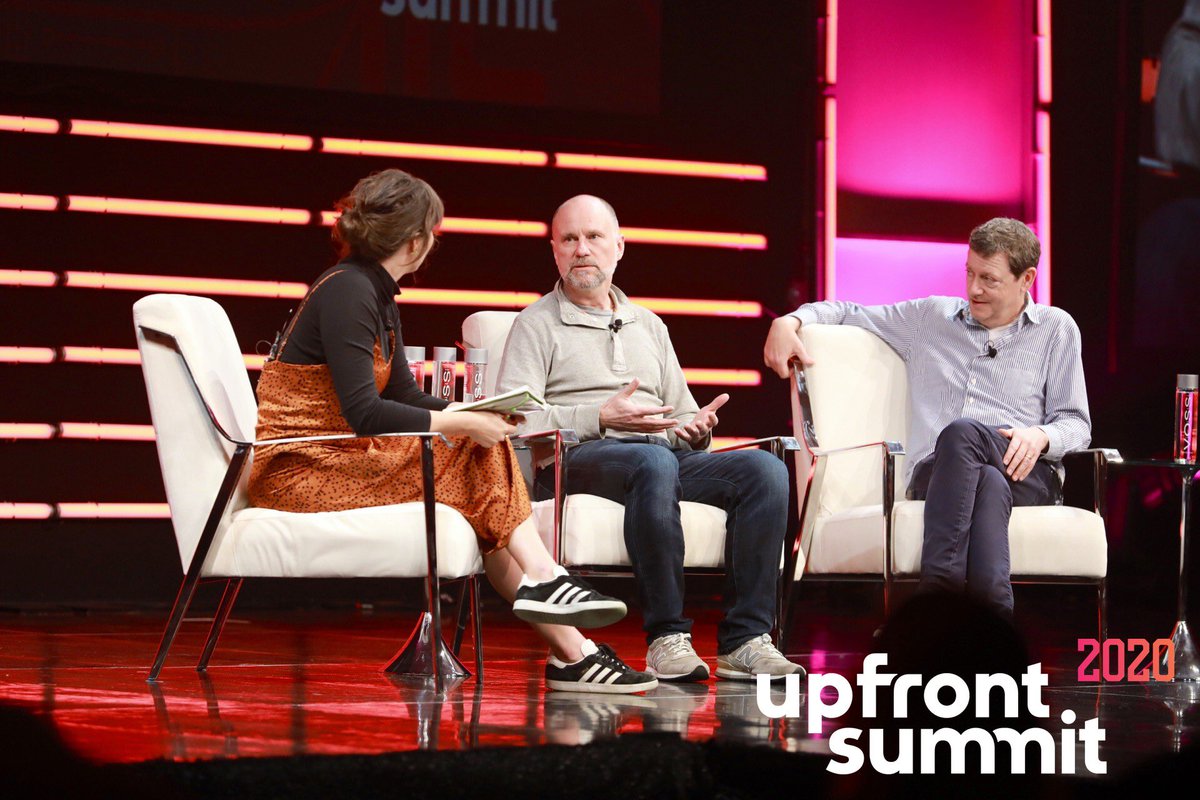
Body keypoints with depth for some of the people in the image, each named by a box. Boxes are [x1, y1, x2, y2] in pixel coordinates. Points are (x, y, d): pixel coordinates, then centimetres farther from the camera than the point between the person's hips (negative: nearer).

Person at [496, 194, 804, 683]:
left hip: (665, 456, 5)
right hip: (579, 460, -5)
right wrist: (601, 417, -15)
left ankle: (745, 639, -27)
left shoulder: (648, 325, 30)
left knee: (766, 469, -22)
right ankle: (666, 637, -37)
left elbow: (682, 414, 28)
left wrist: (698, 428, 2)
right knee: (654, 463, -40)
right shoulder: (537, 325, 12)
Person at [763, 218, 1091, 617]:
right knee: (989, 484, -39)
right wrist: (790, 321, 11)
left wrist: (1041, 436, -10)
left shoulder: (1056, 328, 19)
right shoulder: (931, 316, 25)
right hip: (936, 472, 1)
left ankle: (937, 595, -54)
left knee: (961, 432, -38)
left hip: (1028, 476, -1)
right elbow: (846, 314, 32)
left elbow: (1075, 423, 15)